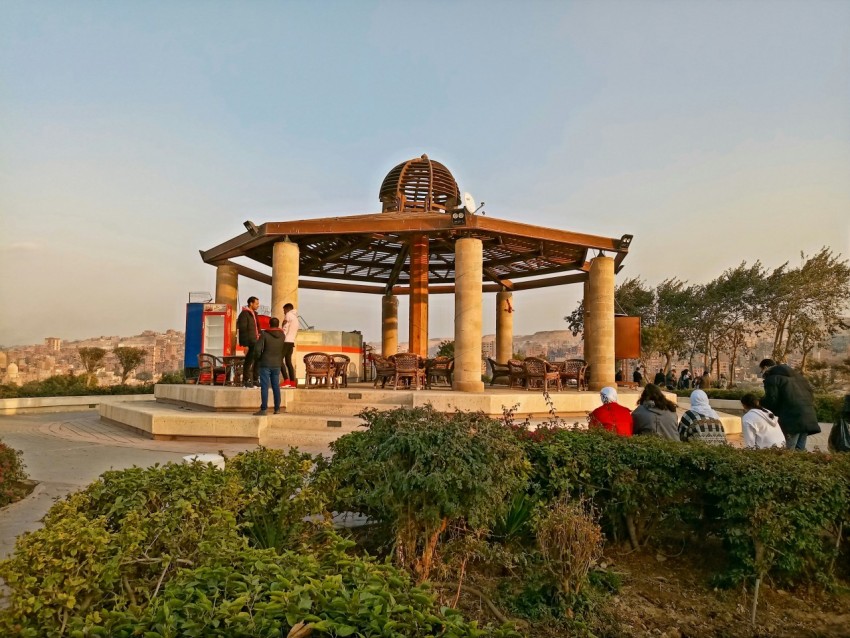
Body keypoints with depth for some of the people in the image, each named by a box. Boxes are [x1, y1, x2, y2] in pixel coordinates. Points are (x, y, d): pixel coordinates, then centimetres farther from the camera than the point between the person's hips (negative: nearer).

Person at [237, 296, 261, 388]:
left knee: (257, 360, 11)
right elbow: (242, 329, -17)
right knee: (249, 361, -4)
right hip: (249, 342, -9)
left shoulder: (254, 314, 18)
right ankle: (246, 381, 4)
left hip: (255, 342, 9)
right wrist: (245, 344, -22)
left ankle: (256, 380, 20)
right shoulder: (244, 314, -10)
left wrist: (259, 335, 11)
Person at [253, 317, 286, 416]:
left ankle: (264, 409, -7)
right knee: (276, 386, 11)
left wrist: (259, 358, 3)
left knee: (264, 386, -4)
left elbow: (257, 348, -14)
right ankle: (277, 408, 15)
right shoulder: (282, 335, 4)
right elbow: (284, 350, 7)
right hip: (277, 365, 4)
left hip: (265, 364, -4)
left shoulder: (264, 334, -9)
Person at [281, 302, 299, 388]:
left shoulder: (289, 315, -4)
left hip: (286, 341, -9)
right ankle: (293, 382, 4)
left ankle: (287, 381, -18)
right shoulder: (295, 318, 22)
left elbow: (285, 329, -11)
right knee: (288, 361, 9)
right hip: (292, 342, 9)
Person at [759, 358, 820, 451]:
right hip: (807, 415, 8)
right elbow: (809, 391, 24)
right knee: (800, 449, 12)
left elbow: (771, 400, -9)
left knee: (788, 451, -7)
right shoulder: (793, 374, 26)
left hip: (792, 417, -8)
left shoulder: (771, 378, -1)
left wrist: (758, 404, 8)